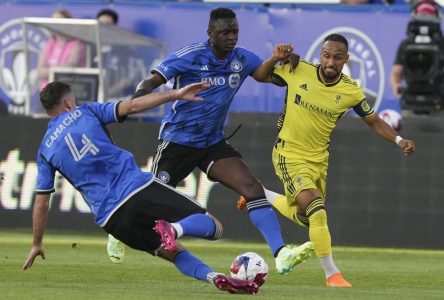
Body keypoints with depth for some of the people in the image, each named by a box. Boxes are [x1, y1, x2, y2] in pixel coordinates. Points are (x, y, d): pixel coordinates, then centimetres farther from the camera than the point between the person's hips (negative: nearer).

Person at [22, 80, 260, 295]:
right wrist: (176, 95, 2)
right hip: (140, 187, -2)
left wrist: (37, 245, 26)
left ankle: (214, 277, -9)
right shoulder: (86, 112, 12)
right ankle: (174, 229, -33)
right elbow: (132, 106, 1)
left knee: (173, 252, 21)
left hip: (111, 218, 2)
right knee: (213, 227, 1)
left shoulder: (45, 151, 16)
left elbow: (41, 201, 16)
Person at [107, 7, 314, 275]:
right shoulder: (190, 56, -16)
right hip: (178, 140, -4)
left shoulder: (241, 58, 0)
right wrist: (140, 95, -39)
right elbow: (153, 81, -19)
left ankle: (281, 254, -24)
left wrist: (277, 59, -32)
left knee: (253, 187, -15)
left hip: (213, 142, 4)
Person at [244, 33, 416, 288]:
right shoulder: (298, 71, -15)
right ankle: (332, 274, -12)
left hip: (319, 159, 4)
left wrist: (398, 140, -13)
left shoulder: (351, 91, -11)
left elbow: (374, 121, 2)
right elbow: (261, 76, 0)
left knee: (304, 218, 21)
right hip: (290, 155, -4)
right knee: (318, 211, -22)